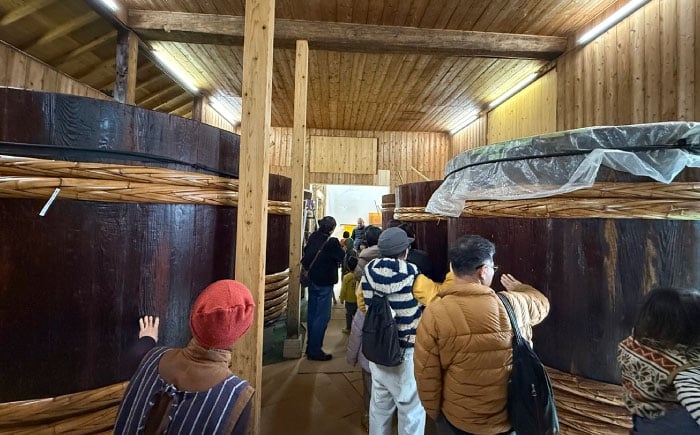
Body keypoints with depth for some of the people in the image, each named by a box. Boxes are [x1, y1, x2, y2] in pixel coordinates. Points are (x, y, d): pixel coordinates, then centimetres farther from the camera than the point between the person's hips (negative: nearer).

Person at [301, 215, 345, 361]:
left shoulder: (313, 237, -1)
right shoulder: (331, 242, -22)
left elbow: (306, 253, 10)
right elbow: (342, 257, -11)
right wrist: (341, 247, 6)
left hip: (312, 280, 8)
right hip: (324, 283, -8)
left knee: (312, 313, 17)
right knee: (322, 316, 2)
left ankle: (311, 346, 31)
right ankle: (315, 350, 10)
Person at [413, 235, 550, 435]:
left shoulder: (434, 313, -21)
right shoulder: (514, 304, -13)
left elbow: (426, 374, -14)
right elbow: (541, 304, 11)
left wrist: (435, 412, 3)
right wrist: (518, 287, 32)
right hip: (510, 418, 2)